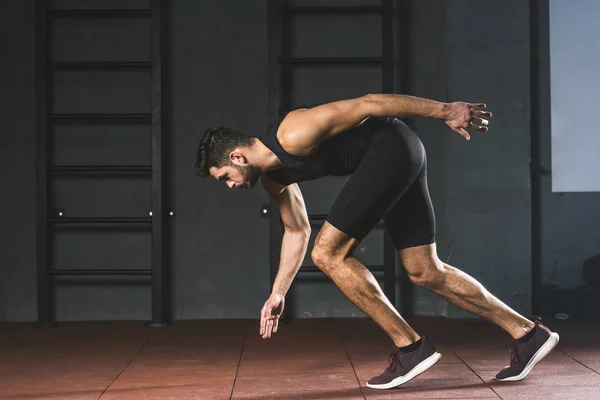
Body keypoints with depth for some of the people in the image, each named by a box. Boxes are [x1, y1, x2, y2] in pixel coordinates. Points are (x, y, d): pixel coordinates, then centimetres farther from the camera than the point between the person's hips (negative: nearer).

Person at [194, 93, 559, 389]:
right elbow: (297, 230, 24)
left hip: (393, 148, -10)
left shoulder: (294, 136, -19)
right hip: (395, 161, 10)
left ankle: (410, 347, -6)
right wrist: (278, 293, 23)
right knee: (426, 273, 9)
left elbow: (367, 104, -17)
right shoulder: (273, 177, 10)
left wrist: (445, 111, -14)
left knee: (329, 254, -9)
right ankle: (528, 333, 12)